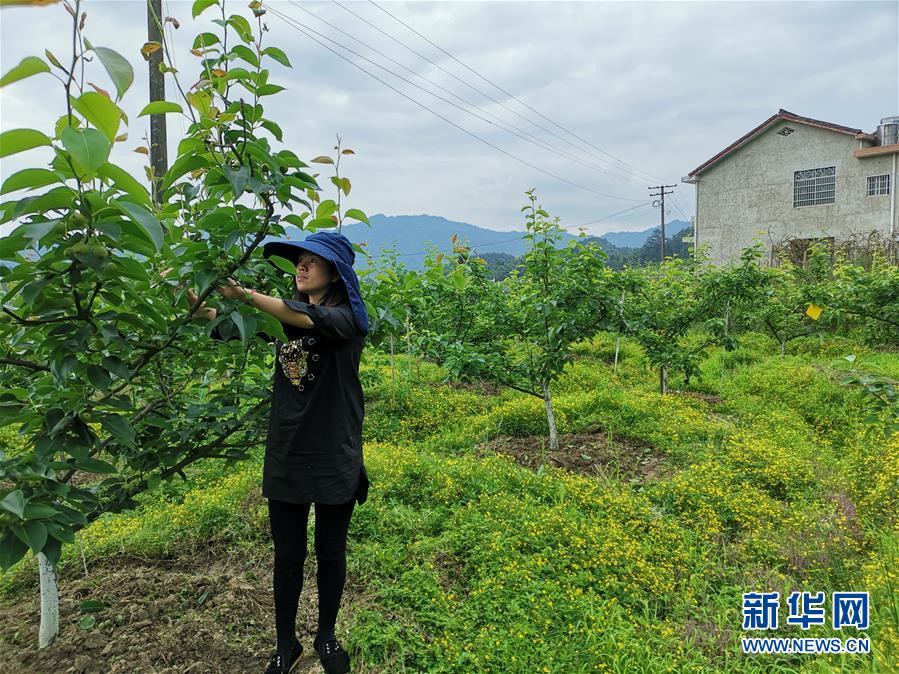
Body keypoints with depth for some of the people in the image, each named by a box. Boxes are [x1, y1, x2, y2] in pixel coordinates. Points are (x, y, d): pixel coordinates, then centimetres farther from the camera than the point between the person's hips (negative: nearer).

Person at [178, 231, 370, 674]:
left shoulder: (346, 318, -10)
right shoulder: (287, 314, 6)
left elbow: (313, 320, -31)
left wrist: (245, 295, -36)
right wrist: (197, 304, -18)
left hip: (334, 458, -3)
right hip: (286, 455, 4)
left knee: (330, 551, 14)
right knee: (288, 555, 13)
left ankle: (326, 637, 35)